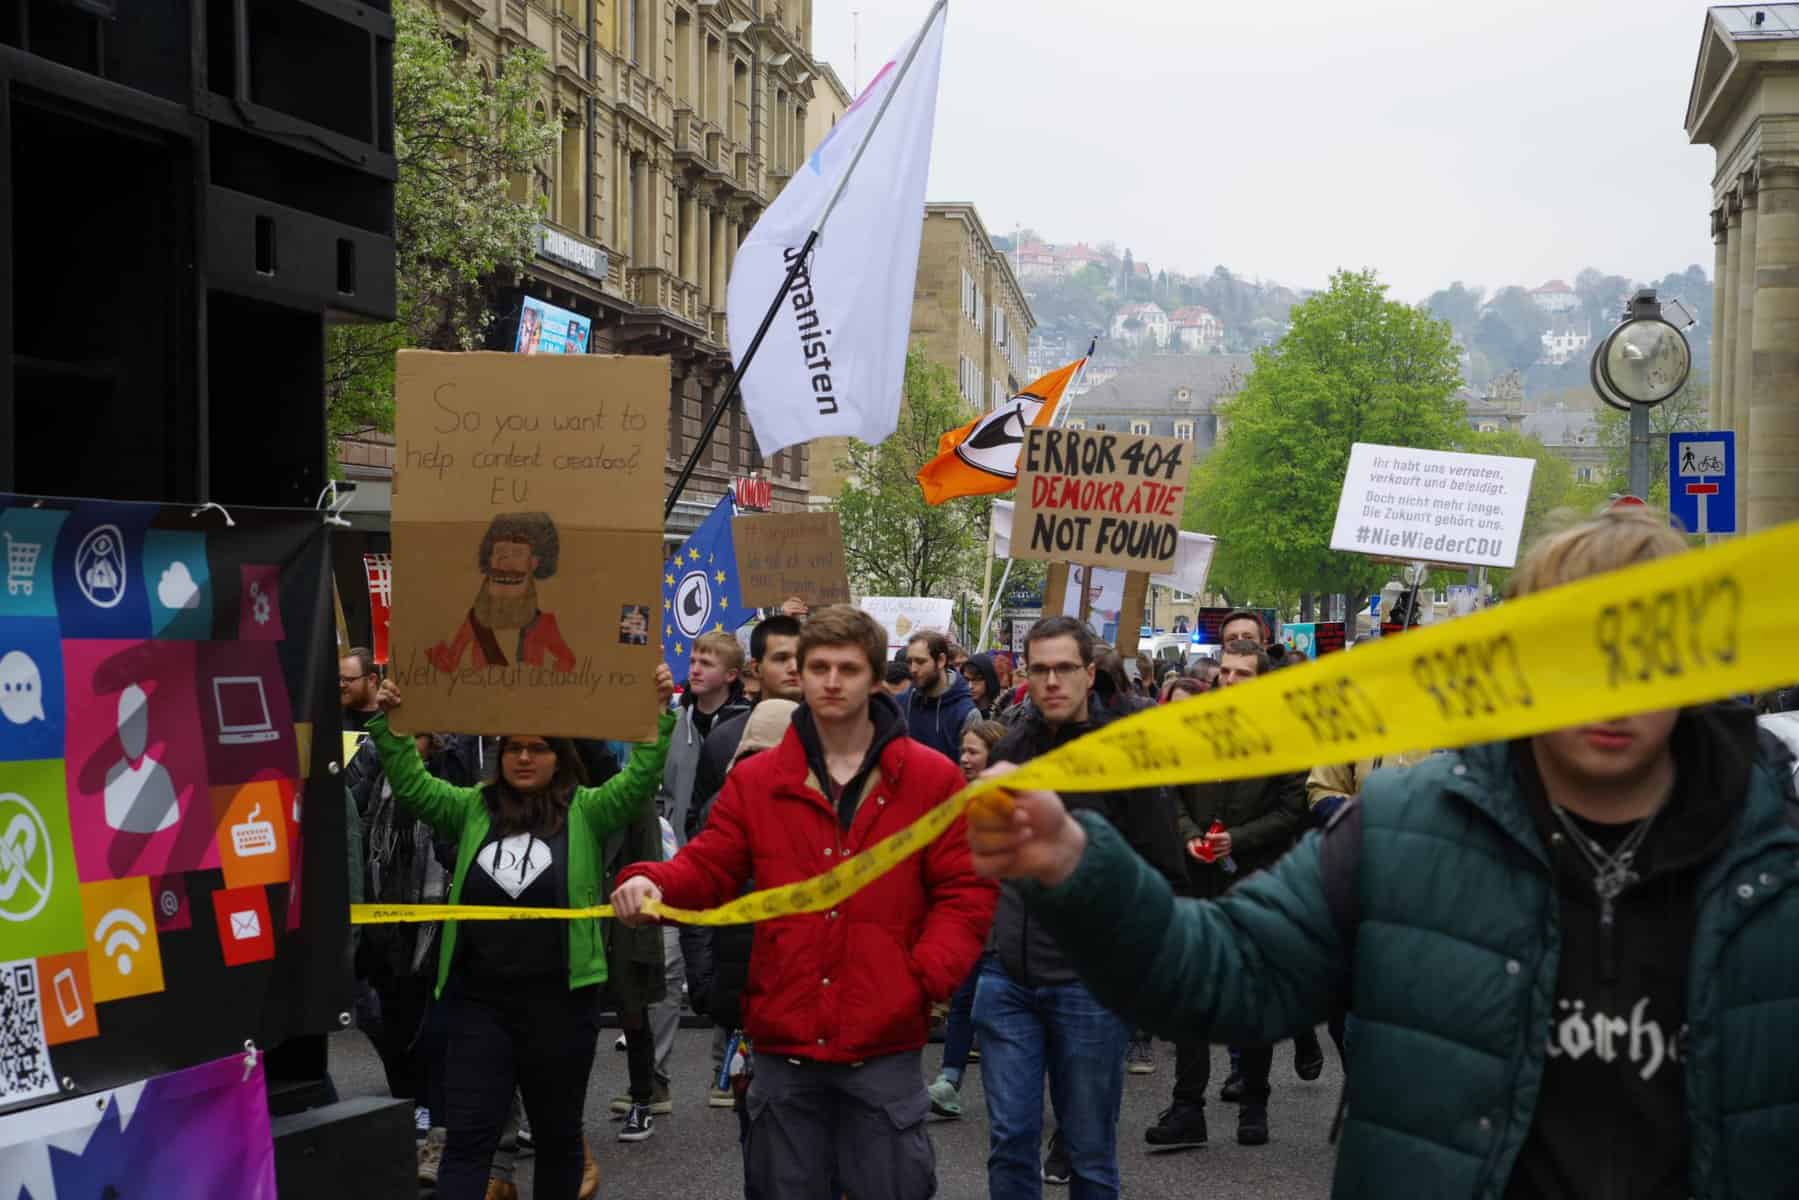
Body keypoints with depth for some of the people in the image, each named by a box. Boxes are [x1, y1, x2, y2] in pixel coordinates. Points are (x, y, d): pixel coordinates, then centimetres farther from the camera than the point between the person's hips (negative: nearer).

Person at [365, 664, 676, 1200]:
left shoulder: (586, 811, 1)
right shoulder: (473, 809, 9)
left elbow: (639, 780, -11)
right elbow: (412, 785, 2)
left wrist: (658, 713, -22)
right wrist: (389, 724, -11)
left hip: (559, 999, -1)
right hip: (477, 1000, 2)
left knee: (557, 1133, 12)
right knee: (467, 1135, -1)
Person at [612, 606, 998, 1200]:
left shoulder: (932, 778, 0)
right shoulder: (754, 779, 6)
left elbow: (965, 892, 0)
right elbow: (707, 870, 3)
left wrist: (928, 975, -13)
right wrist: (653, 882, -19)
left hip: (886, 1046, -2)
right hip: (784, 1042, 2)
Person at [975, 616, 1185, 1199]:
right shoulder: (1010, 751, 8)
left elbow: (1161, 873, -5)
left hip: (1090, 982, -4)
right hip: (1007, 976, 4)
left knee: (1089, 1151, 7)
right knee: (1010, 1140, 6)